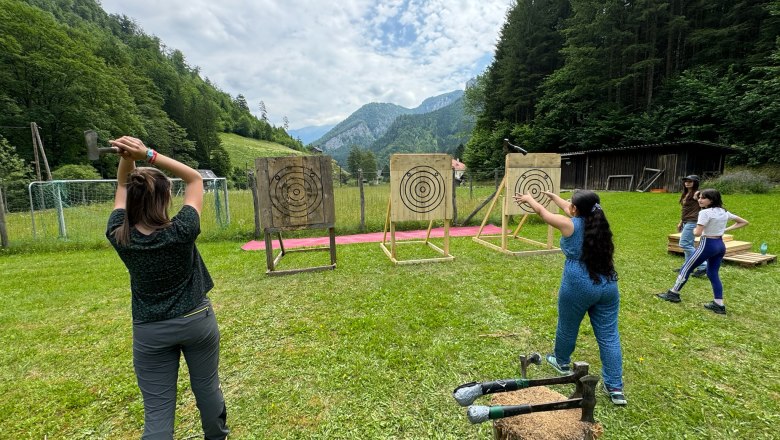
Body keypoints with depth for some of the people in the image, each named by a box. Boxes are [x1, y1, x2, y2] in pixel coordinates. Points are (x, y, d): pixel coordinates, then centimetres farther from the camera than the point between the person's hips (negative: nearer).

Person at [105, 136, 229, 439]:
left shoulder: (118, 236, -15)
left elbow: (122, 187, 3)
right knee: (207, 388, 19)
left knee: (157, 410, 11)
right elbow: (195, 178, -12)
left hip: (150, 331, 2)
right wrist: (148, 155, -20)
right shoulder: (182, 231, -23)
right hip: (196, 320, -1)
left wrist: (127, 159, -15)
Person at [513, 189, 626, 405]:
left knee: (567, 327, 18)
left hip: (578, 287, -5)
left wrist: (528, 199, 22)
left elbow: (543, 212, 3)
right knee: (609, 336, 10)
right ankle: (615, 388, 17)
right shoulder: (598, 221, 4)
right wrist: (553, 196, 36)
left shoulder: (570, 225, -12)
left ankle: (562, 362, 42)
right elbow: (569, 210, 22)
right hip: (608, 286, 6)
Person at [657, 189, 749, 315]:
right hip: (720, 245, 8)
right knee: (713, 274, 14)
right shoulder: (724, 212, 8)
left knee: (686, 268, 4)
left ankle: (673, 294, 13)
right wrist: (725, 230, 13)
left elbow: (697, 233, -23)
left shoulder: (705, 212, -17)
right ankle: (719, 304, 14)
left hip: (707, 245, -8)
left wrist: (694, 230, 0)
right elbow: (744, 222, 20)